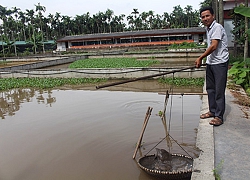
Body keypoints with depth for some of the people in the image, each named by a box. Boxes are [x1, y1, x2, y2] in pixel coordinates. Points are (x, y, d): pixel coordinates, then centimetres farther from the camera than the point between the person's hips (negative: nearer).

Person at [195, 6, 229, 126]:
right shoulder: (208, 28, 15)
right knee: (210, 88, 15)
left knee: (219, 90, -5)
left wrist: (200, 58, -15)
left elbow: (213, 46, -22)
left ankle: (219, 116, 3)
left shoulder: (217, 27, -14)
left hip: (220, 63, -9)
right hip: (210, 63, 10)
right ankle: (212, 111, 28)